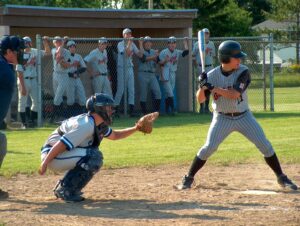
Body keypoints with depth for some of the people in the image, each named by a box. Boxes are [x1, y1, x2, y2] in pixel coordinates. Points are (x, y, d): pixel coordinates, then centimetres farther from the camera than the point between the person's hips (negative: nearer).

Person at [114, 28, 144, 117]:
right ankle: (115, 109, 6)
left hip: (130, 68, 5)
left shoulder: (132, 44, 10)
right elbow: (126, 53, -22)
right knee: (120, 90, -3)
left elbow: (140, 55, 2)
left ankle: (131, 110, 1)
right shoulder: (120, 44, -6)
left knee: (131, 89, 0)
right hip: (122, 69, -5)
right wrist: (129, 43, -26)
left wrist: (141, 44, -6)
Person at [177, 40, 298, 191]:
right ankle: (188, 178, 3)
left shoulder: (243, 72, -14)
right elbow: (200, 100, -7)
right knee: (209, 147, -12)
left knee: (265, 145, -3)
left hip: (243, 116, 1)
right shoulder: (212, 75, -10)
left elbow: (234, 94, -26)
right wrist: (203, 86, -27)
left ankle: (282, 178, 10)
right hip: (222, 118, -1)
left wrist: (213, 88, -30)